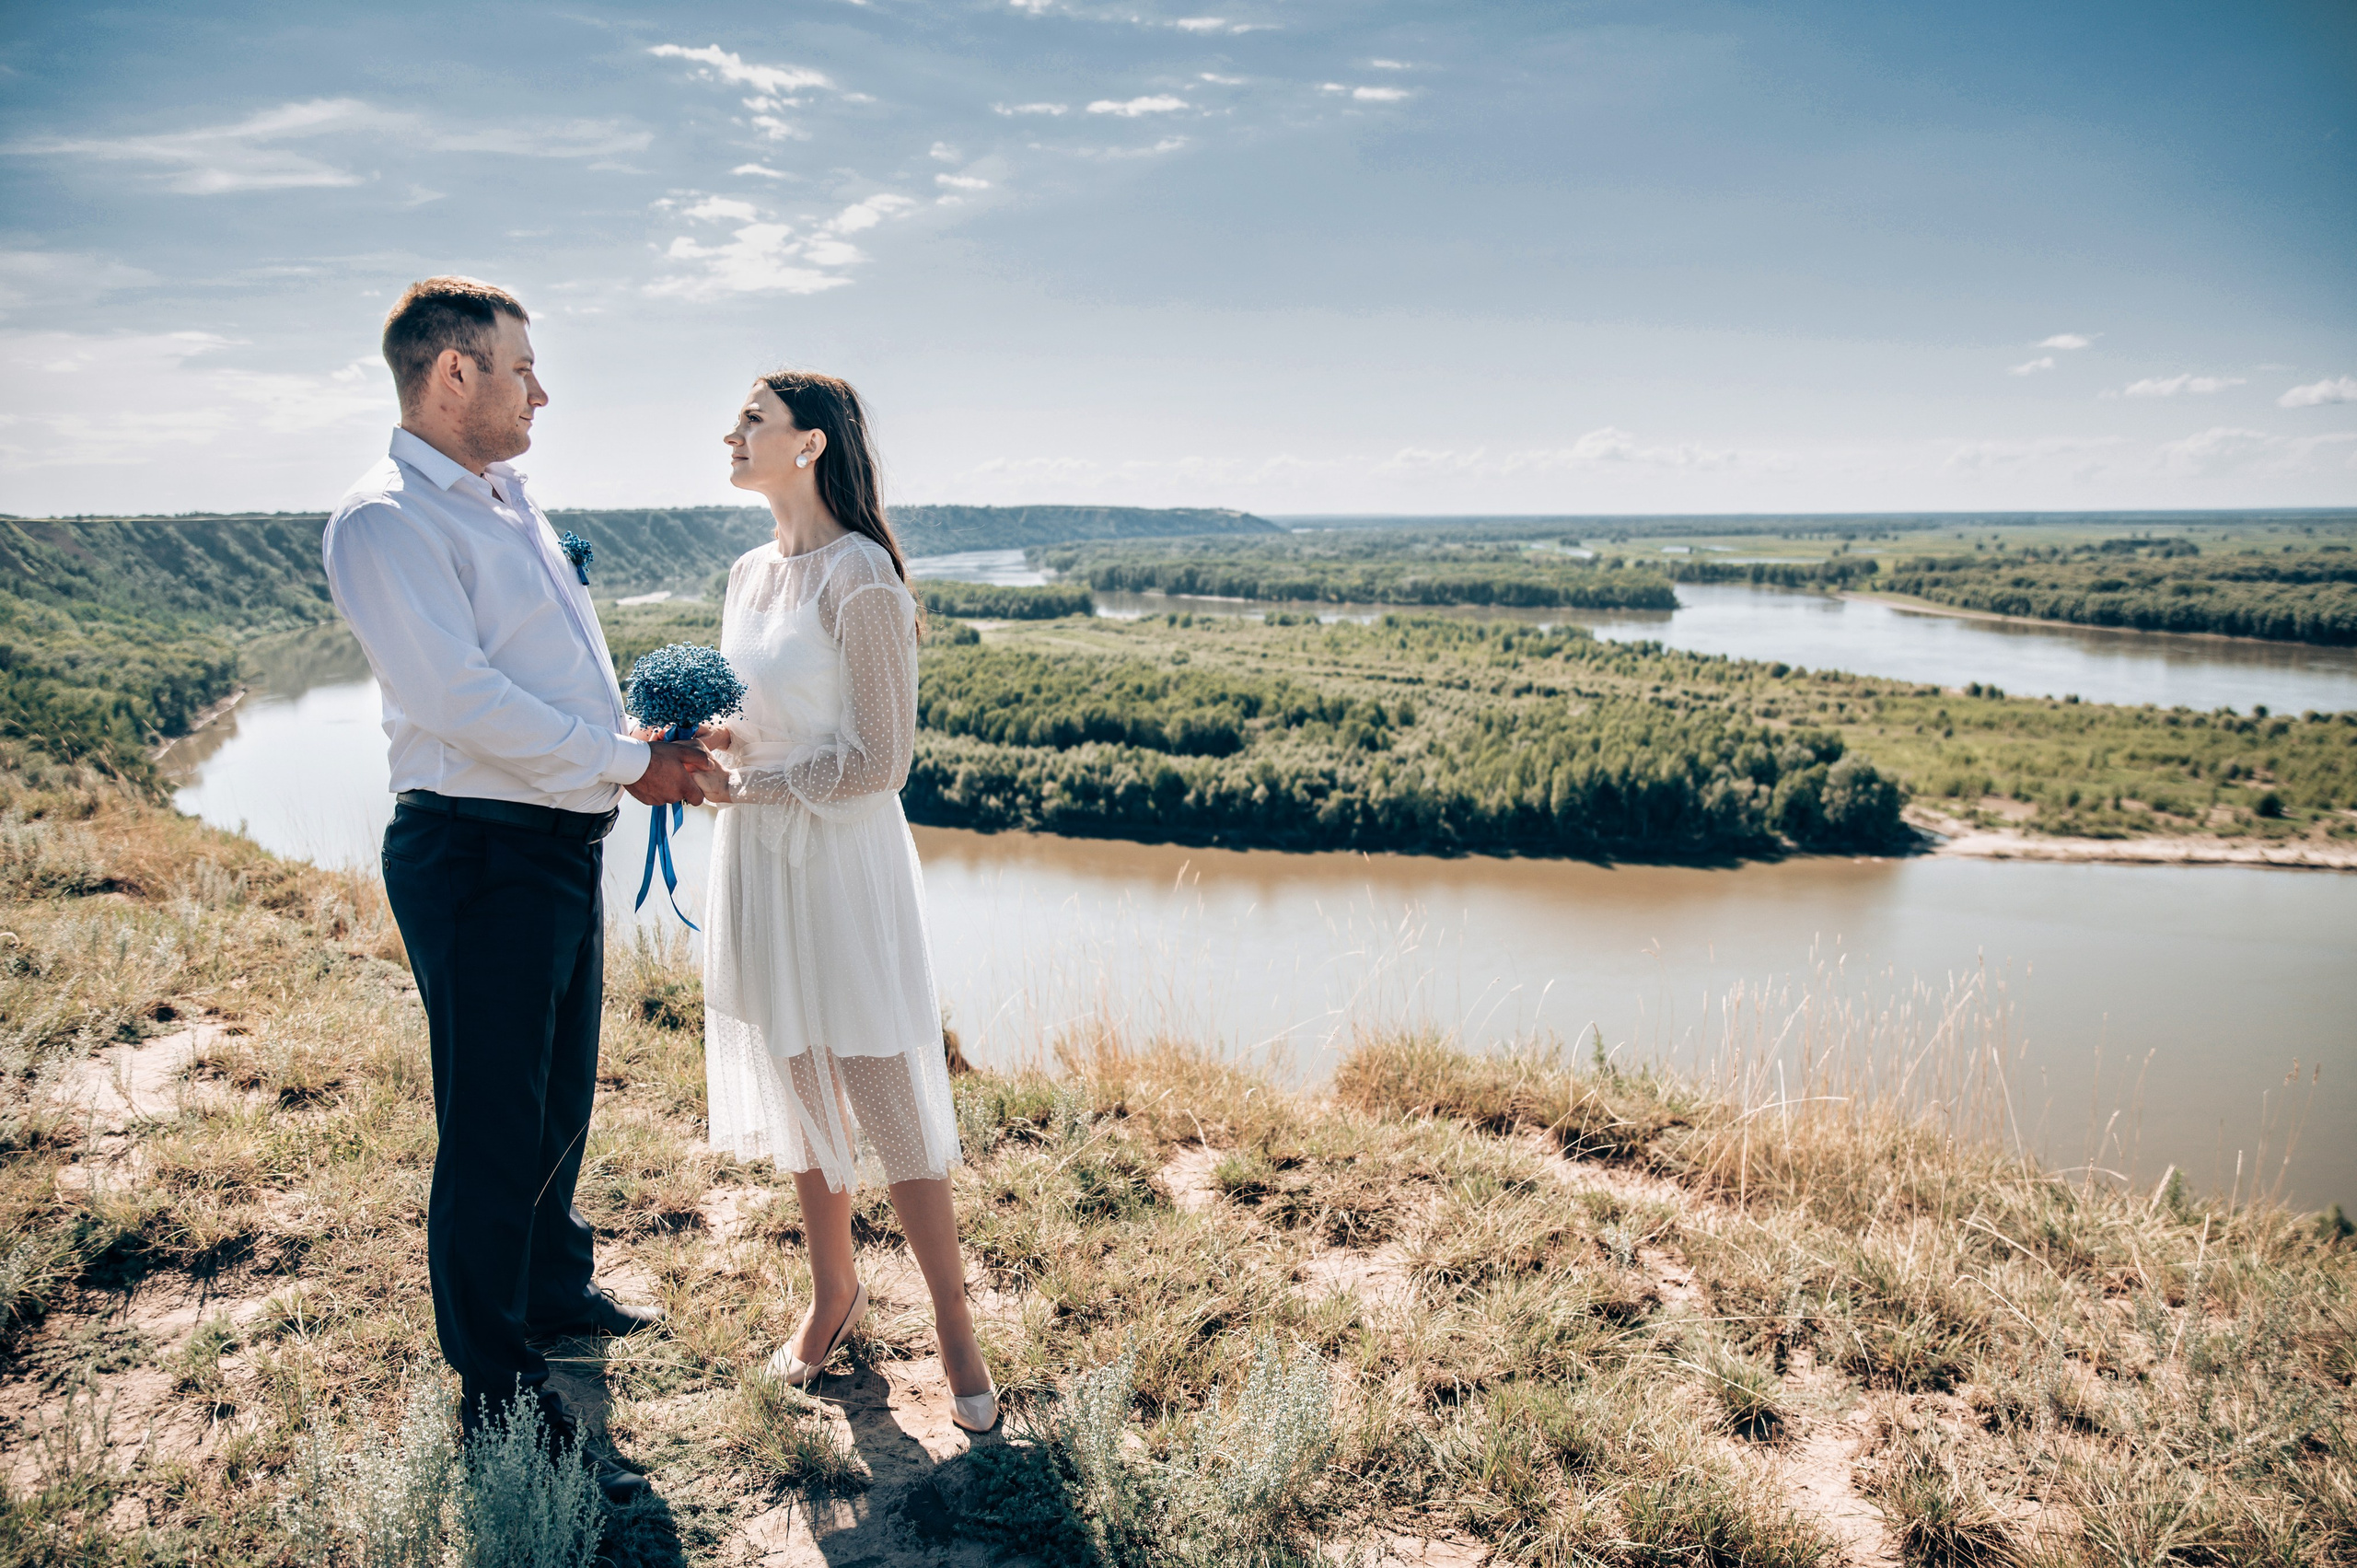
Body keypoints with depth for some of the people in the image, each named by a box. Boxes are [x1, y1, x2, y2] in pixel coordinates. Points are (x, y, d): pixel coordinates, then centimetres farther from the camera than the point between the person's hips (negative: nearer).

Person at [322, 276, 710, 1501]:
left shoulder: (509, 501, 15)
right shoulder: (385, 521, -15)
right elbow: (463, 699, -24)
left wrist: (652, 741, 3)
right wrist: (628, 762, -18)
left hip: (565, 842, 9)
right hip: (476, 856, -9)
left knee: (560, 1098, 23)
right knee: (494, 1127, 1)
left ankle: (553, 1289, 44)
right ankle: (499, 1393, 18)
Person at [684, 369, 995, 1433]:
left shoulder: (858, 577, -15)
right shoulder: (749, 575, 9)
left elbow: (880, 758, -17)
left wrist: (746, 785, -15)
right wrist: (709, 742, -1)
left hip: (842, 864, -7)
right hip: (757, 863, 7)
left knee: (889, 1105, 0)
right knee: (799, 1092, 17)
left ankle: (953, 1327, 17)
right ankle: (833, 1292, 35)